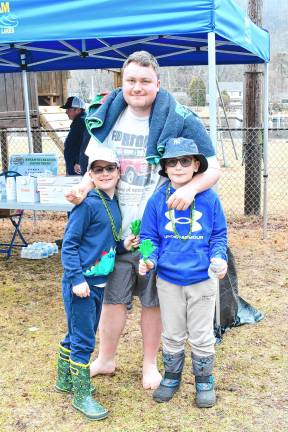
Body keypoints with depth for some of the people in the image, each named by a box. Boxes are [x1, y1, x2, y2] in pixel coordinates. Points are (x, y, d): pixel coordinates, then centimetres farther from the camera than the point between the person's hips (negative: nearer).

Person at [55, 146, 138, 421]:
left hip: (99, 282, 8)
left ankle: (65, 380, 38)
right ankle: (81, 395, 14)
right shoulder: (88, 204, -15)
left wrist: (124, 245, 0)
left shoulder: (114, 204, 8)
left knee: (78, 335, 20)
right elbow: (69, 244, -16)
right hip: (80, 284, -8)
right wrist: (77, 279, -21)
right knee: (83, 340, 0)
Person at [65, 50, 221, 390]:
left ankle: (150, 363, 34)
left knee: (153, 300, 12)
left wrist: (190, 188, -29)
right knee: (112, 296, 14)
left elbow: (212, 167, -8)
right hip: (115, 226, 3)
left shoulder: (180, 121, -9)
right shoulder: (109, 117, 3)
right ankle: (106, 359, 36)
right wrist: (84, 187, -10)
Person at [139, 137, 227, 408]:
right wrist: (149, 260, -16)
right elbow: (149, 236, 2)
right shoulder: (158, 200, -6)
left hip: (203, 279, -1)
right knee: (172, 335, 17)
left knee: (201, 335, 12)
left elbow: (219, 235, 1)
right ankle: (171, 377, 38)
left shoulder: (209, 198, -8)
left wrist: (218, 258, -16)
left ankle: (204, 381, 33)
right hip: (168, 279, 1)